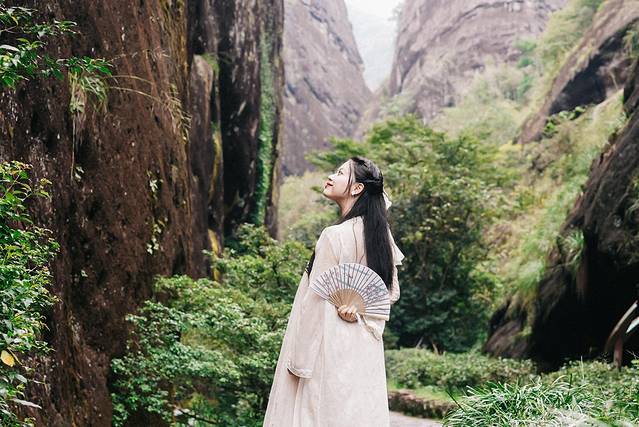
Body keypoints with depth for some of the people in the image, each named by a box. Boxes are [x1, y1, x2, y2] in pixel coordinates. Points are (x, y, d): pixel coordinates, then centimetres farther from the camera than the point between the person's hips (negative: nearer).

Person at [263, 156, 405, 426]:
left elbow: (317, 303, -15)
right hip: (365, 350, 8)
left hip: (330, 350, -7)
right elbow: (391, 292, 12)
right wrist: (360, 309, -3)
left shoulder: (335, 236, -17)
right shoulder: (380, 236, 6)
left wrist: (300, 362, -10)